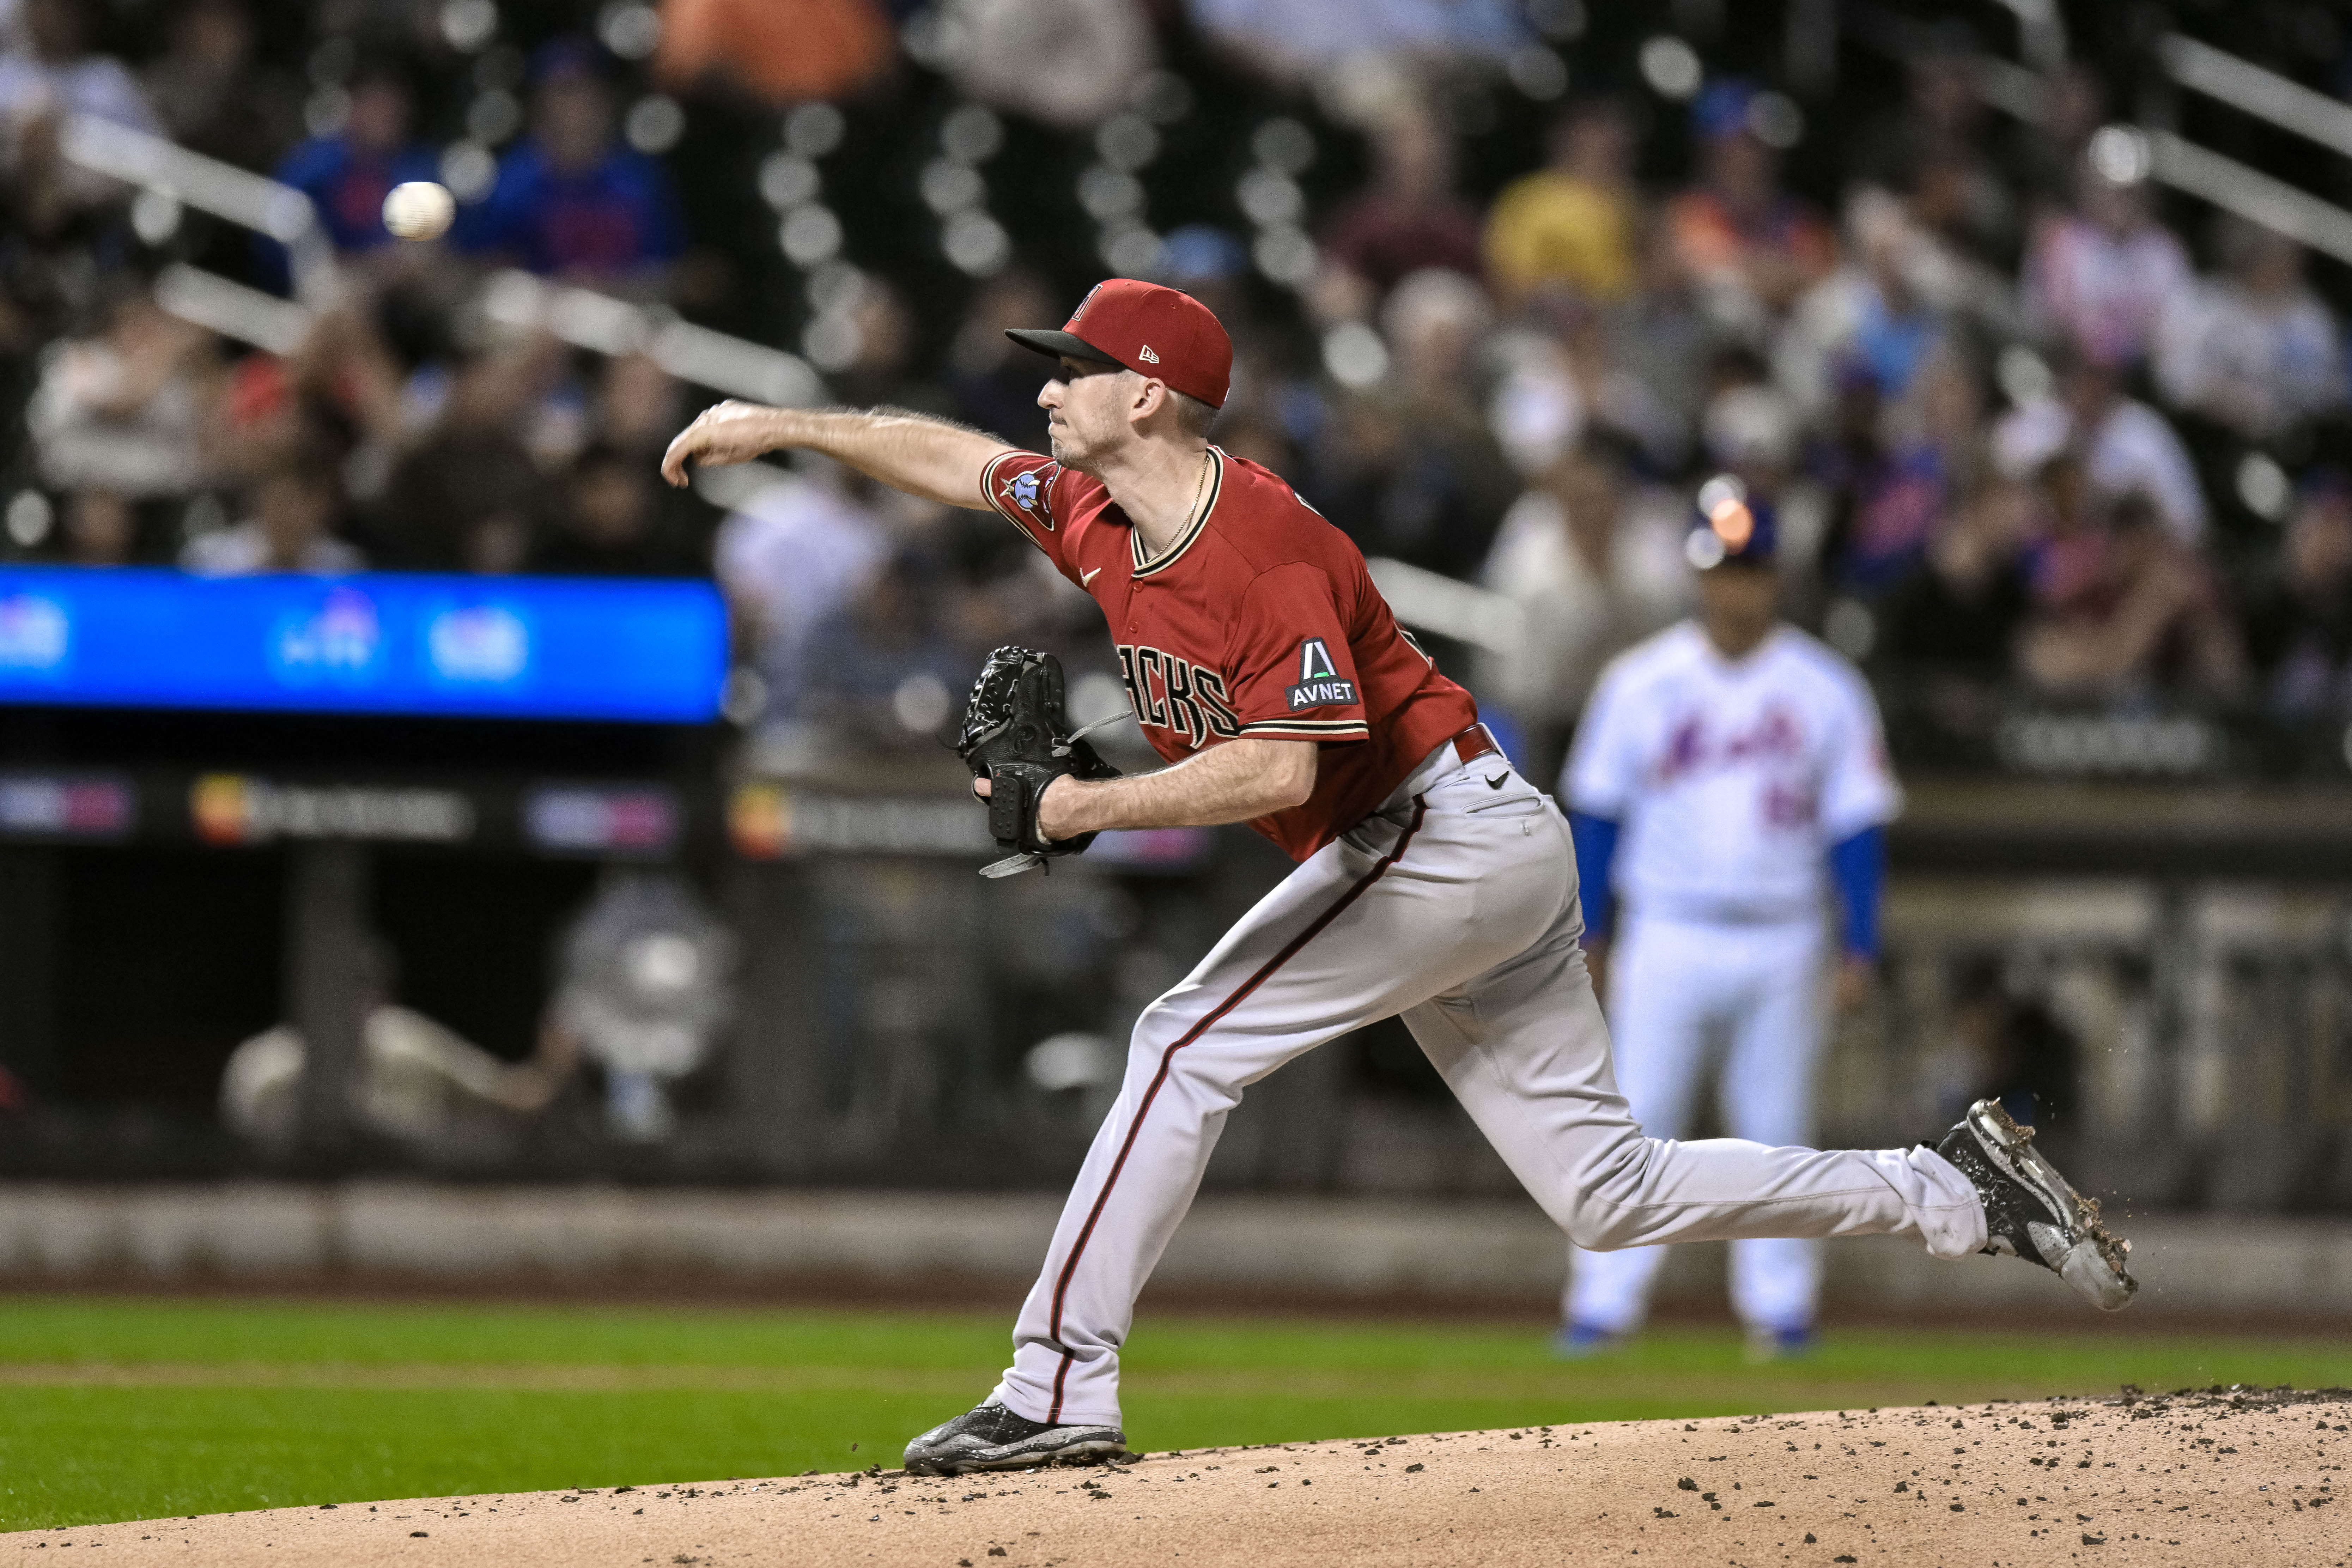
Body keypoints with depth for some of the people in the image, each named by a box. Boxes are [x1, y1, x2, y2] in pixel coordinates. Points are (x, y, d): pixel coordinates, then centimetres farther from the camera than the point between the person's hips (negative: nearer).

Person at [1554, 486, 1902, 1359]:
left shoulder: (1825, 689, 2)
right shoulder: (1641, 682, 1)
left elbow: (1855, 825, 4)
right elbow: (1597, 811, 6)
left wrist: (1860, 949, 0)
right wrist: (1590, 937, 3)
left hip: (1782, 945, 1)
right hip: (1668, 937, -1)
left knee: (1776, 1129, 4)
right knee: (1637, 1123, -5)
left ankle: (1780, 1307, 11)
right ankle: (1603, 1306, -3)